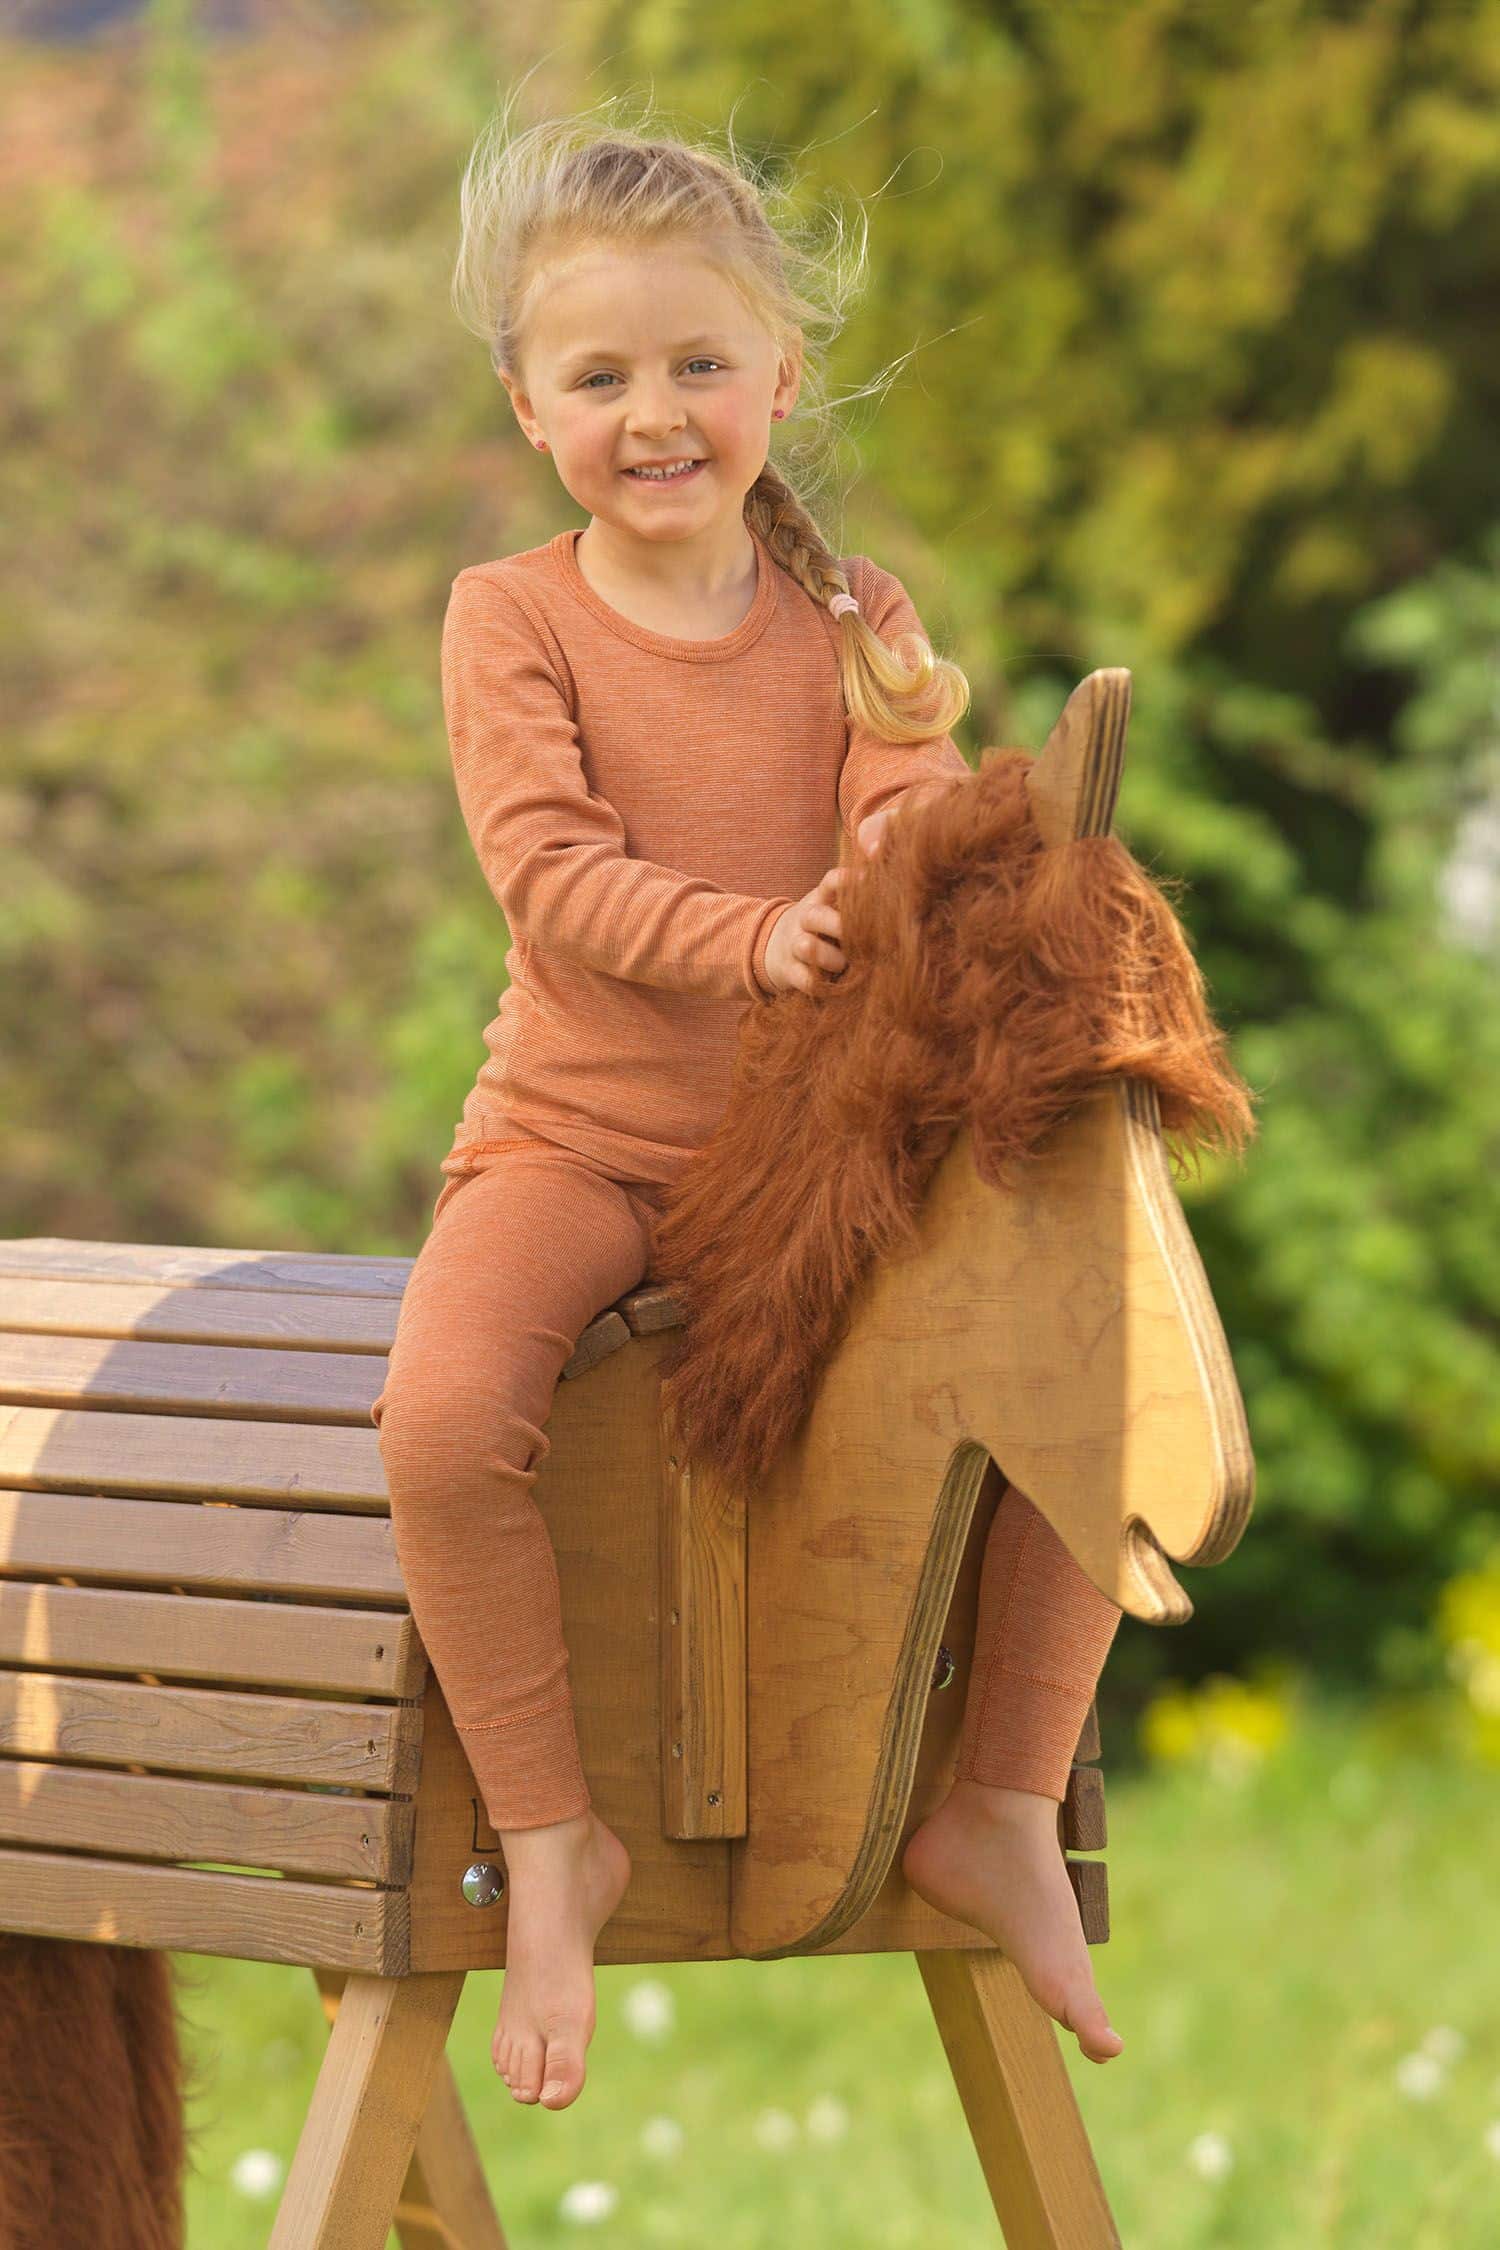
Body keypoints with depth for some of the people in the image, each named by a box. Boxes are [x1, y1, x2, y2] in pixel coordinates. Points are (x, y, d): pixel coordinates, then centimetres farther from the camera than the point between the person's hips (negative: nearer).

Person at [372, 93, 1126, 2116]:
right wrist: (749, 940, -30)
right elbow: (551, 871, -14)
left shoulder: (852, 623, 4)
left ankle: (1002, 1814, 4)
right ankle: (551, 1834, -13)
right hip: (578, 1137, -3)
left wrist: (912, 763, -30)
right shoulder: (513, 617, -2)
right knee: (448, 1418, -32)